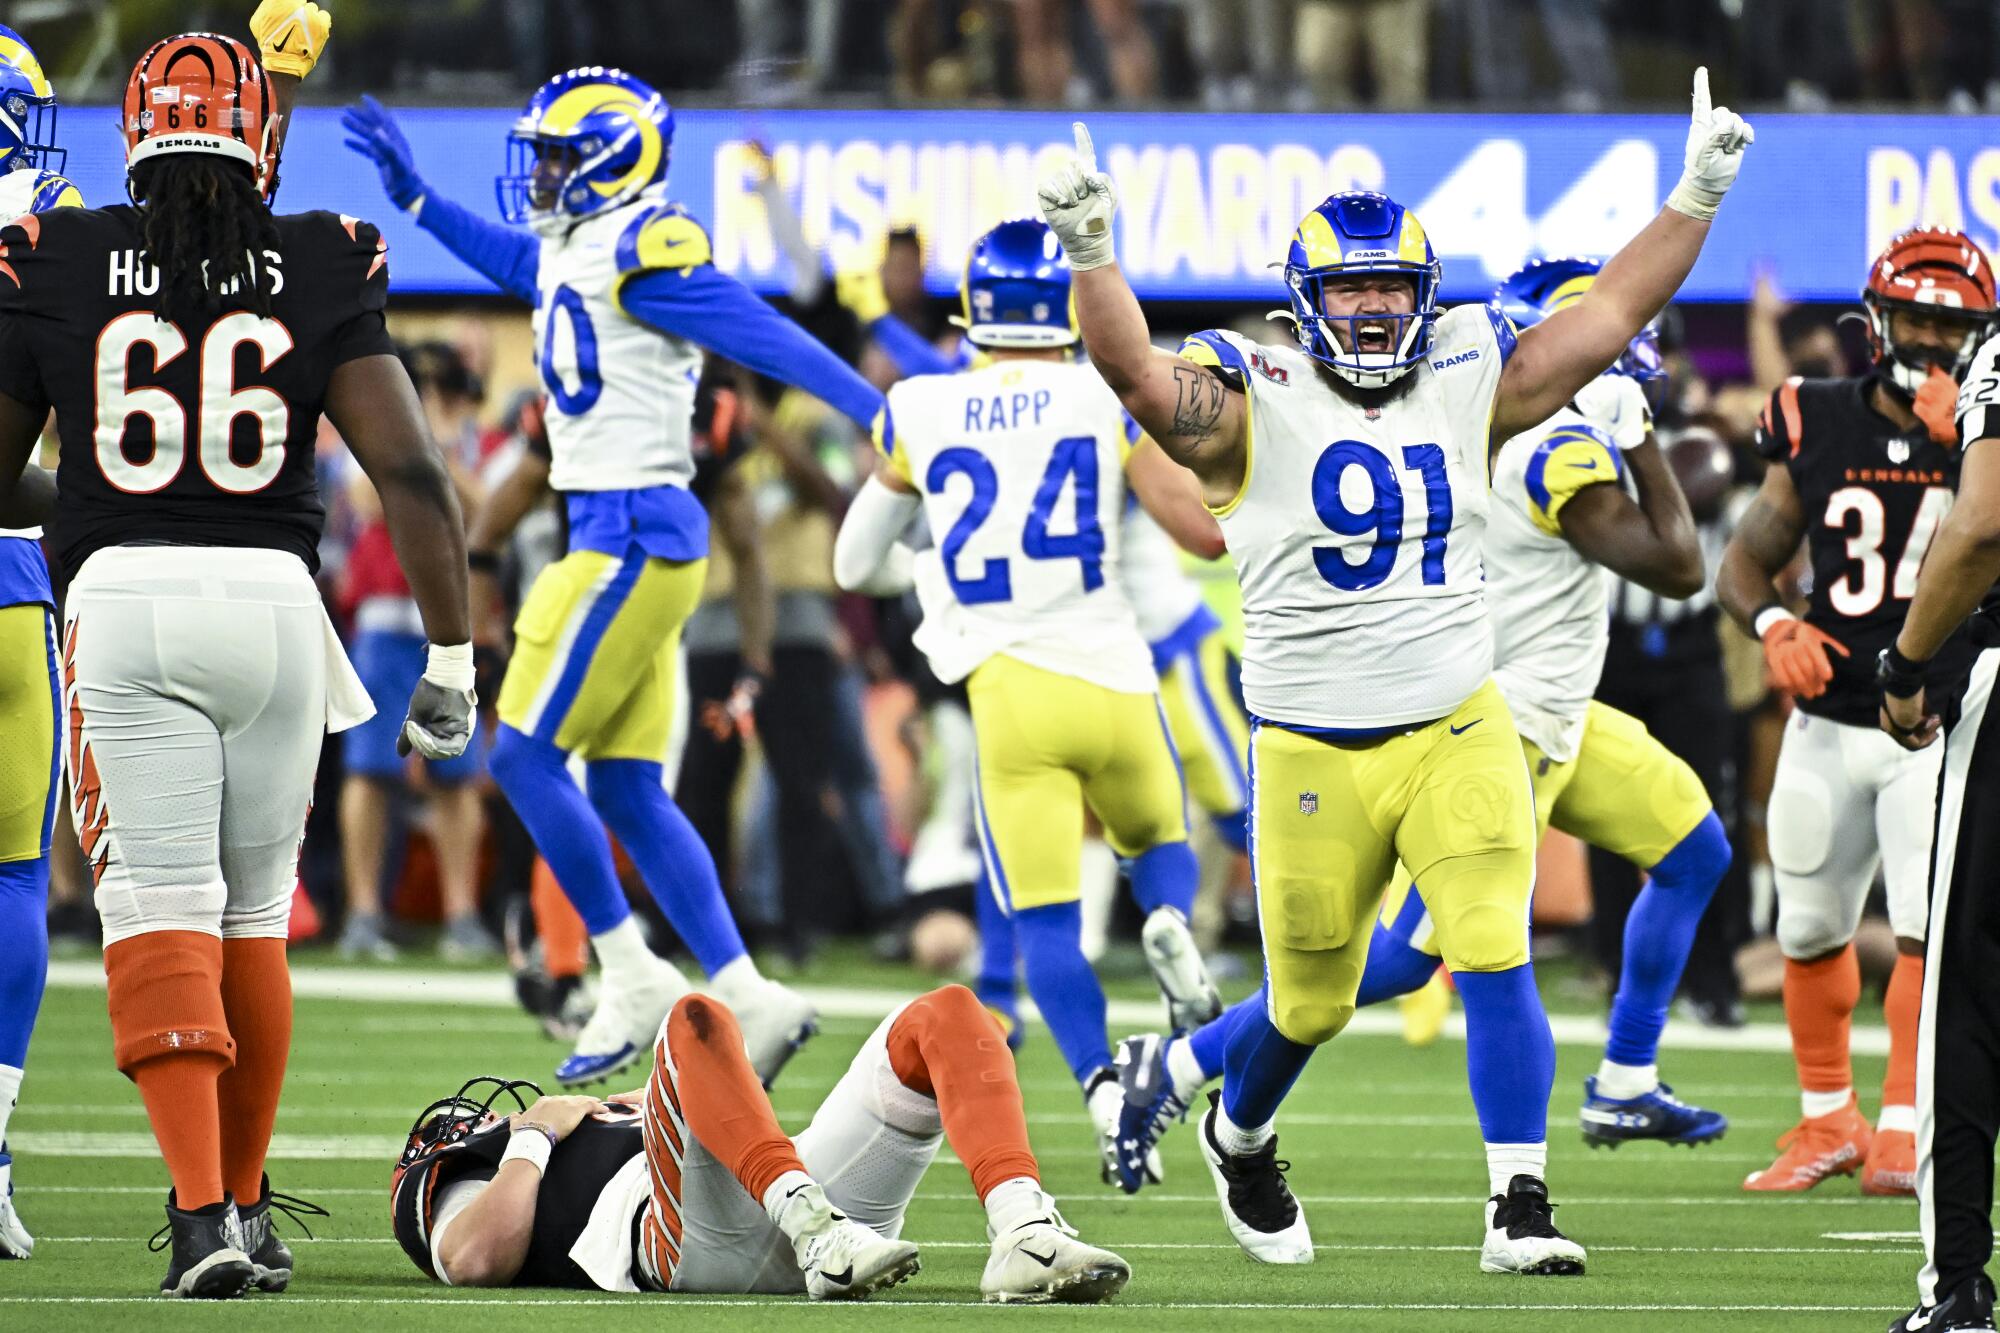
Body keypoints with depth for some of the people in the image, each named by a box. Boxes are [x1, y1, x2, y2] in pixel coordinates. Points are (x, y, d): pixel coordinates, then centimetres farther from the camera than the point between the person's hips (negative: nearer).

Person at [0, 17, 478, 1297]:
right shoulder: (320, 272, 3)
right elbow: (411, 473, -4)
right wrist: (453, 658, 2)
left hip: (123, 600, -1)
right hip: (272, 605, 1)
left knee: (161, 907, -4)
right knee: (252, 913, 16)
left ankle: (202, 1213, -20)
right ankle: (246, 1207, 25)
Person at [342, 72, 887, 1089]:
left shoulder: (639, 252, -14)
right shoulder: (572, 250, 13)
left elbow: (765, 338, -20)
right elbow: (513, 260, 37)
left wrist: (885, 420, -25)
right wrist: (415, 199, 37)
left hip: (632, 535, -10)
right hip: (614, 535, 10)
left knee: (526, 755, -6)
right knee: (626, 791, 9)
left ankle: (634, 979, 0)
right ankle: (749, 1000, 9)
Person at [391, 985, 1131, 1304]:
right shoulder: (465, 1197, 29)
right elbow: (477, 1259, 1)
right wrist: (534, 1133, 13)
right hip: (702, 1241, -7)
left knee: (946, 1016, -8)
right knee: (696, 1021, -29)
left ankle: (1025, 1235, -34)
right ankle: (819, 1233, -51)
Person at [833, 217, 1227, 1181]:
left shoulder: (918, 415, 3)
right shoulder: (1107, 402, -3)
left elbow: (855, 564, 14)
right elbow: (1207, 531, -4)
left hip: (1008, 692, 0)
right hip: (1112, 680, 0)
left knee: (1045, 916, 2)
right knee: (1159, 840, 25)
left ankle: (1101, 1084, -21)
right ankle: (1170, 924, -9)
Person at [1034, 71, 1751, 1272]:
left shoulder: (1466, 388, 5)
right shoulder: (1255, 407, -5)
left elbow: (1614, 313, 6)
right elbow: (1136, 372, -22)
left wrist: (1697, 200, -2)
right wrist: (1093, 258, -39)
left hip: (1459, 733, 2)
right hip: (1314, 754, -2)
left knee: (1497, 966, -14)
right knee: (1310, 1006, 12)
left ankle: (1521, 1212, -10)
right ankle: (1239, 1138, 43)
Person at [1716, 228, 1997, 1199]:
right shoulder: (1818, 428, 2)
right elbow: (1743, 562, 8)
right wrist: (1773, 624, -12)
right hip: (1829, 725, 3)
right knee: (1812, 929, 11)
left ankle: (1902, 1132, -13)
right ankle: (1827, 1120, 29)